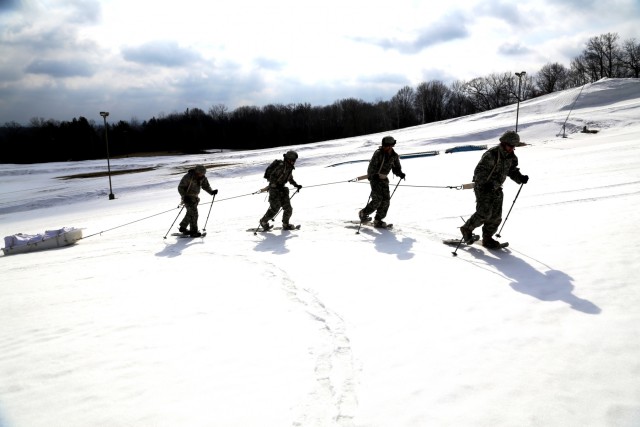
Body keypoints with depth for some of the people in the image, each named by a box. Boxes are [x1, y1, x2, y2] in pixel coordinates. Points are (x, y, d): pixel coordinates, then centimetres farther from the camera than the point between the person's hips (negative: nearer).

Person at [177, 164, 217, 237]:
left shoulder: (202, 178, -4)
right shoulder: (188, 177, -21)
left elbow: (206, 186, 5)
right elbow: (180, 187, -16)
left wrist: (211, 192, -13)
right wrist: (184, 197, -28)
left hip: (195, 197, 7)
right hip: (188, 198, -7)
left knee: (190, 213, 17)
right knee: (193, 213, -15)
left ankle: (183, 227, 35)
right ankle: (193, 231, -9)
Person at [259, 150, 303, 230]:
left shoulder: (289, 167, 9)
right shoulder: (281, 166, -19)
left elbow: (290, 179, 26)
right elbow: (272, 176, -22)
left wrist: (296, 185, 16)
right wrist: (278, 185, -28)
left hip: (281, 189, 8)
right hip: (274, 188, -8)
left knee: (288, 208, 3)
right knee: (275, 208, -10)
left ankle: (285, 224, 18)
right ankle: (264, 222, 9)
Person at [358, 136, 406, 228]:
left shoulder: (394, 156, 2)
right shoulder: (378, 153, -15)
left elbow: (396, 168, 10)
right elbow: (371, 167, -19)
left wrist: (400, 174, -12)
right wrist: (373, 176, -36)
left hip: (384, 179, 6)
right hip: (374, 178, -6)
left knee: (386, 200, -3)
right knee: (377, 200, -14)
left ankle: (378, 220, 7)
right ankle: (363, 213, 7)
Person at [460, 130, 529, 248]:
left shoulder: (511, 157, 3)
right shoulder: (491, 155, -21)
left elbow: (512, 171, 13)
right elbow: (479, 171, -24)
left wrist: (520, 178, -7)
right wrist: (486, 183, -40)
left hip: (496, 188, 7)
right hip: (483, 187, -7)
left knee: (496, 216, 4)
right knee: (484, 213, -15)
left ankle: (487, 238, 17)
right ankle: (467, 229, 6)